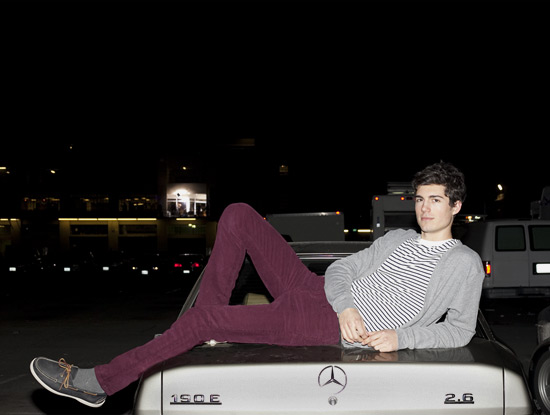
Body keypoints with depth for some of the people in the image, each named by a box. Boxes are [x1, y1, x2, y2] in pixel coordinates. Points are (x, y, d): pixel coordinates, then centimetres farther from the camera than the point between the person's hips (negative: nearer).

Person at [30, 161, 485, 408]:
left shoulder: (465, 263, 4)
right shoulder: (397, 239, 21)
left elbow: (461, 329, 0)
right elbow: (340, 269, 15)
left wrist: (400, 337, -15)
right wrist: (346, 304, -8)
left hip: (332, 328, -7)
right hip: (319, 289, 7)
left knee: (206, 318, -19)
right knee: (238, 216, -3)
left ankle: (97, 382, -10)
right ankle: (211, 333, -3)